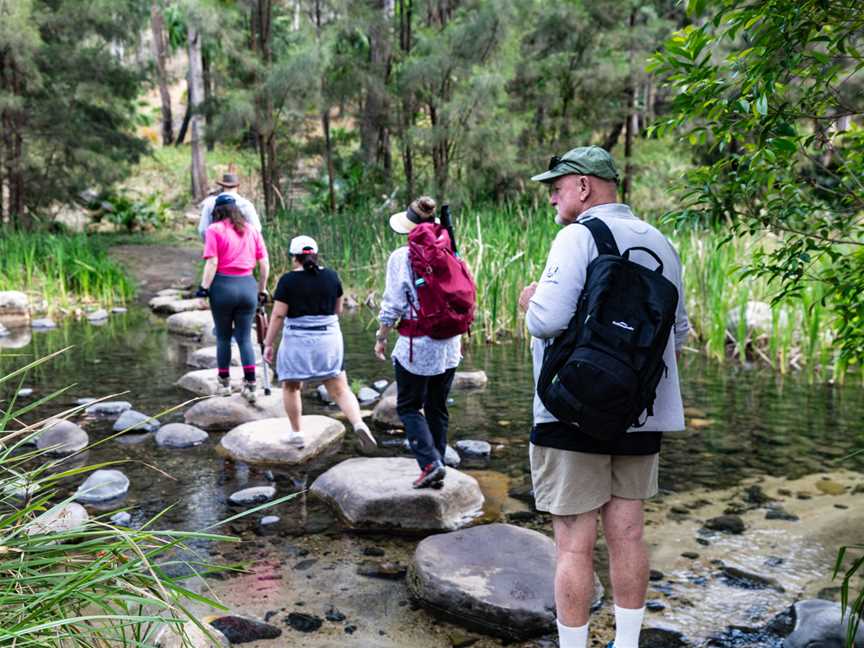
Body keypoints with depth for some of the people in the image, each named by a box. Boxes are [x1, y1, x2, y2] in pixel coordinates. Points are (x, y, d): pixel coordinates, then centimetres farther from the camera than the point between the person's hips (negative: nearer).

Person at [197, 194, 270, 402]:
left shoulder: (214, 230, -3)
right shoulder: (252, 231, 10)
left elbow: (212, 263, -11)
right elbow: (264, 263, 9)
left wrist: (204, 287, -8)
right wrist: (262, 288, 17)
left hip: (223, 285, -3)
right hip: (247, 285, 3)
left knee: (223, 337, 11)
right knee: (245, 337, 7)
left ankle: (224, 383, 21)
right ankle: (250, 385, 1)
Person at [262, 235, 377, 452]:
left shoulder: (288, 280, -8)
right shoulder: (331, 276, 2)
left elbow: (278, 315, -10)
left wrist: (268, 344, -3)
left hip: (297, 341, -2)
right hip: (329, 339, 3)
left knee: (291, 387, 18)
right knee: (340, 388, 2)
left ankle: (297, 433, 21)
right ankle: (359, 423, -18)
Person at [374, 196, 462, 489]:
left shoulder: (401, 257, -10)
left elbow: (393, 304, -11)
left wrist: (381, 337, 3)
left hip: (416, 345, -5)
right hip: (449, 344, 5)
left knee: (409, 407, 9)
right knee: (438, 408, 14)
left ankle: (430, 463, -5)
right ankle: (437, 469, 19)